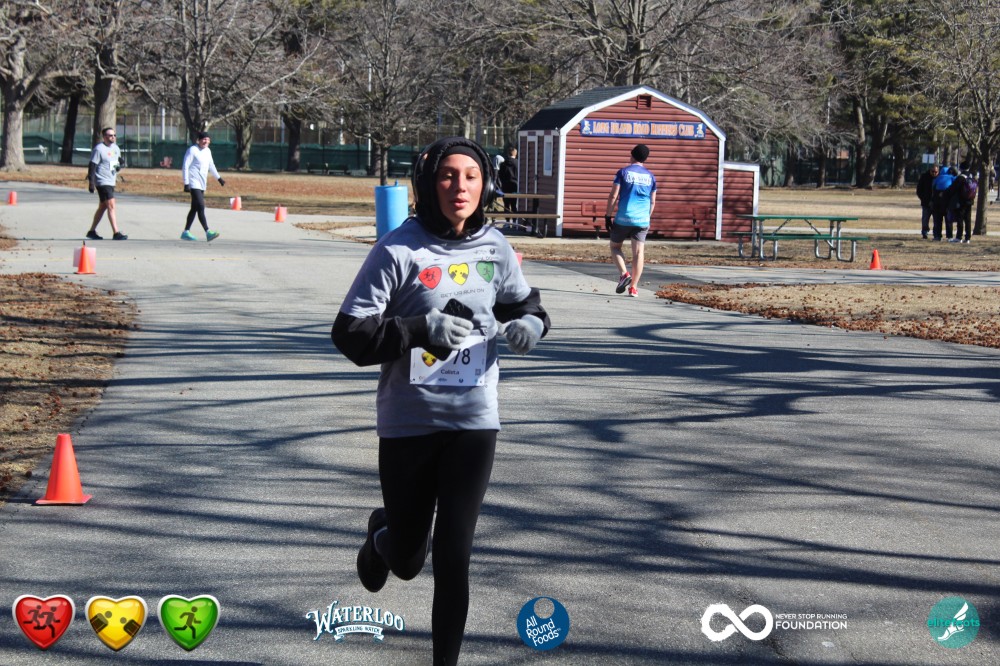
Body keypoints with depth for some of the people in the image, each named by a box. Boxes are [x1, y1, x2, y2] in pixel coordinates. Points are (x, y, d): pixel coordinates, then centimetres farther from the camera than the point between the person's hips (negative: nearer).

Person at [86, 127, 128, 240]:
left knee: (102, 207, 14)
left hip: (111, 182, 9)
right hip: (102, 182, -9)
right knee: (111, 205, -15)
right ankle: (116, 233, -17)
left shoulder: (116, 148, 12)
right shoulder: (99, 149, -11)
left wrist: (119, 165, 1)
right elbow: (92, 166, -13)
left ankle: (92, 231, 24)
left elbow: (119, 161, 26)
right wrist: (91, 182, -18)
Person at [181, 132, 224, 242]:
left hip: (202, 185, 8)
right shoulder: (192, 150, -9)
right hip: (194, 184, -8)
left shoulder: (208, 151, 14)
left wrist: (219, 178, 32)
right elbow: (185, 167, -12)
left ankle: (186, 232, 18)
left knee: (194, 209, 11)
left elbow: (211, 166, 28)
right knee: (201, 207, -16)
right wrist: (186, 183, -17)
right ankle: (208, 233, -23)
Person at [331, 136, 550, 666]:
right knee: (407, 555, 14)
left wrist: (529, 323, -6)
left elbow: (523, 302, 18)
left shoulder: (494, 247, 0)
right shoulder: (399, 250, -12)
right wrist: (423, 329, -26)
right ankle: (382, 534, 52)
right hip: (408, 424, -2)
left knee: (453, 555, -1)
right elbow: (349, 334, -14)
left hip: (474, 422, 2)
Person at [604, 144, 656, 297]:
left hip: (623, 218, -2)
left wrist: (608, 216, 0)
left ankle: (624, 273, -7)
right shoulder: (650, 176, 9)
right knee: (638, 252, 2)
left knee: (615, 246, 15)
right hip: (642, 220, 2)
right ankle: (633, 287, -2)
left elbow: (613, 196, -6)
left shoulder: (623, 172, -1)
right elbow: (653, 202, 13)